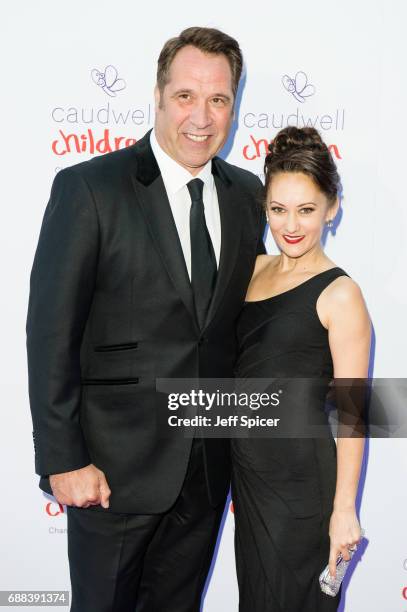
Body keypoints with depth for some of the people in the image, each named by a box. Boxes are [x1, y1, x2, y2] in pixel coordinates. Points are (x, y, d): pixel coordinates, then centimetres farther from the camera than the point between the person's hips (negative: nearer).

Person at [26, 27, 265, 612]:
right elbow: (51, 332, -13)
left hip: (208, 464, 5)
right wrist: (63, 460, -14)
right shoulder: (88, 188, -13)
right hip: (117, 464, -4)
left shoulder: (246, 192, 4)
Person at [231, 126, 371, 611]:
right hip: (248, 463, 6)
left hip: (301, 475, -6)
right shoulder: (256, 269, 4)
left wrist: (344, 508, -13)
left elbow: (352, 412, -14)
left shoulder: (339, 294, -15)